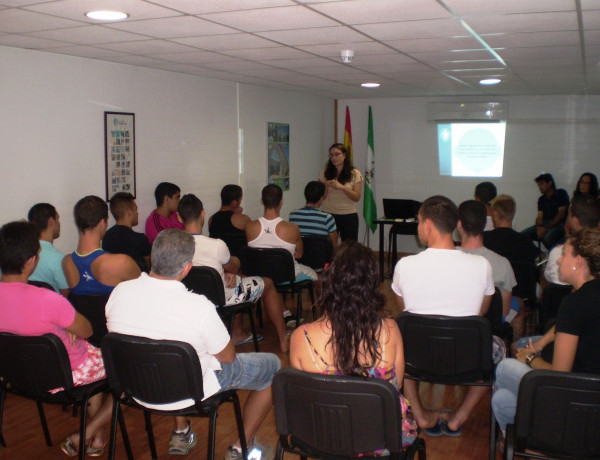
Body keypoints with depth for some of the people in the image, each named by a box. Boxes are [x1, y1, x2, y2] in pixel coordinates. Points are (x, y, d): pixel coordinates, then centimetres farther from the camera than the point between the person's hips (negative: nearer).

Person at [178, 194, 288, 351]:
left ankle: (237, 333, 39)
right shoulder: (217, 245, -32)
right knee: (268, 284, 18)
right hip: (221, 298, -6)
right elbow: (233, 267, -8)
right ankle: (283, 340, 29)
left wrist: (228, 273, -5)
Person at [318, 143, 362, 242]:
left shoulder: (354, 174, 2)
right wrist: (326, 186, -16)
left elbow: (357, 197, -5)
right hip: (328, 214, 1)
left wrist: (342, 187, -18)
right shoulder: (325, 173, 6)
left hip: (349, 215, -1)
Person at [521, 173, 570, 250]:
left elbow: (561, 214, -6)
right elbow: (539, 217, 8)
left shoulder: (561, 193, 4)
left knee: (548, 237, -39)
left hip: (558, 224, -5)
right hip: (544, 224, 6)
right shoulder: (541, 199, 19)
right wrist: (539, 227, -16)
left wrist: (547, 228, -15)